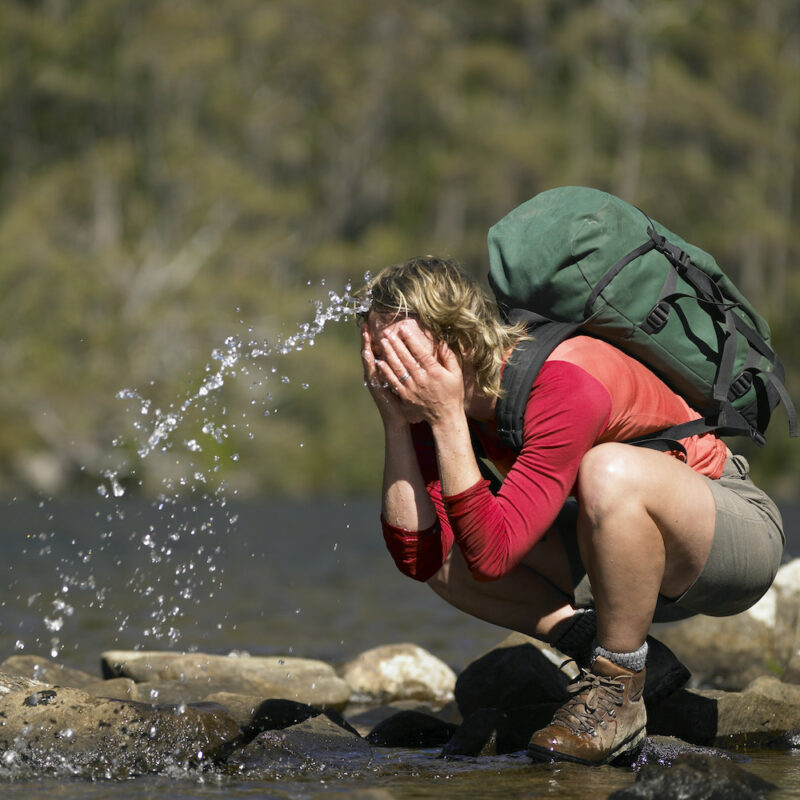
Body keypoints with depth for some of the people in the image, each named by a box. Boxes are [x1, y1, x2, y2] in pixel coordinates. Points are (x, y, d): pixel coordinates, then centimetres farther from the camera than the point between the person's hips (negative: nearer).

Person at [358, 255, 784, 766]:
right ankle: (621, 657, -5)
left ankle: (617, 691, -19)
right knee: (443, 544, -6)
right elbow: (417, 555, -13)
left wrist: (447, 418, -35)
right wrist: (395, 421, -20)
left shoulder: (566, 383, -31)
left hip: (740, 532, -7)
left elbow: (493, 555, -35)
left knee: (608, 469, -38)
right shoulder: (438, 395, -8)